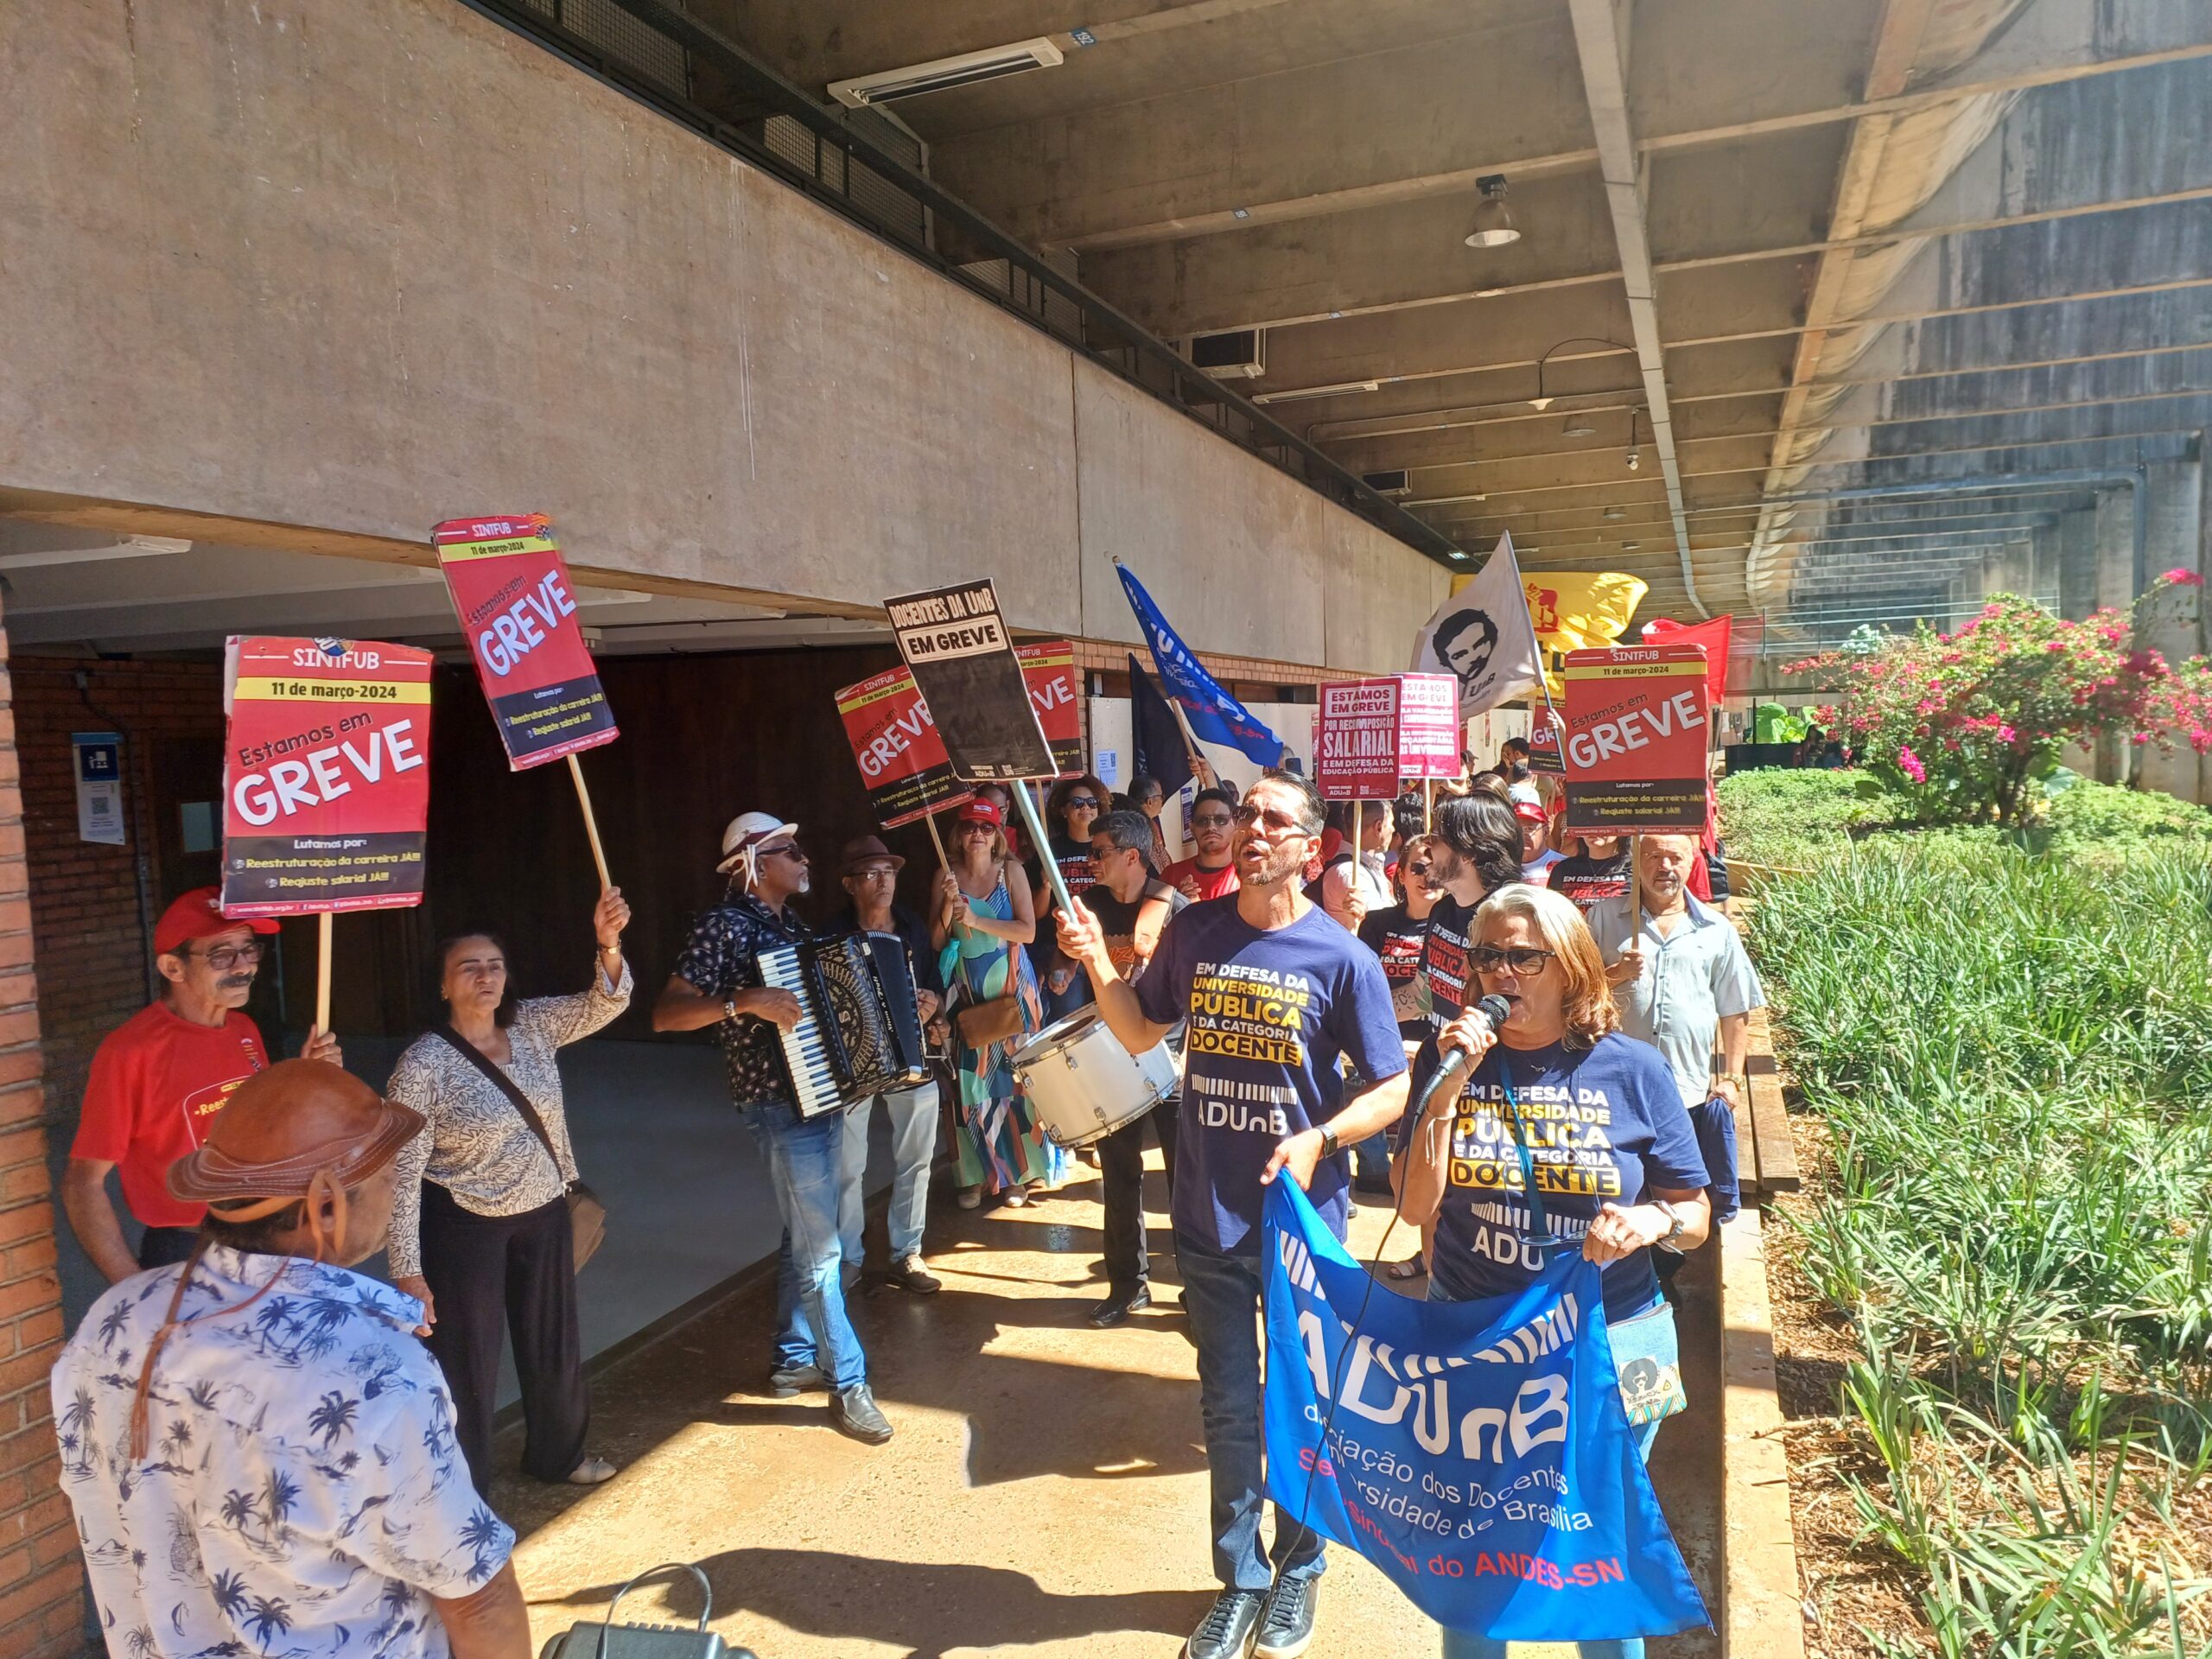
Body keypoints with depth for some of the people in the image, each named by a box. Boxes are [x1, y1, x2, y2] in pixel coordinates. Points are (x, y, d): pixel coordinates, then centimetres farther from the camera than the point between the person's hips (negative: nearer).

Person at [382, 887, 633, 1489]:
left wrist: (608, 944, -37)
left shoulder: (533, 1026, -5)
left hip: (544, 1215, 6)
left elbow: (605, 1004, -16)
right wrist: (407, 1271, -19)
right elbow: (402, 1173, -17)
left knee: (555, 1345, 22)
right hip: (465, 1229, -6)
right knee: (467, 1364, 8)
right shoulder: (422, 1065, -19)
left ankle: (557, 1454, 46)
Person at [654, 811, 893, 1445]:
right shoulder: (723, 927, -13)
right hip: (781, 1107, -9)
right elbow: (665, 1012, -18)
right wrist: (743, 1001, -30)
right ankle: (848, 1384, 6)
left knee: (806, 1237, 18)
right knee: (820, 1249, -4)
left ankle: (794, 1360, 32)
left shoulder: (790, 924, 12)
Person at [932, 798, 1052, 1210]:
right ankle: (977, 1174, 12)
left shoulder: (1011, 871, -1)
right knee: (971, 1083, 2)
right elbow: (936, 941, 3)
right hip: (966, 991, 1)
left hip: (1011, 989, -1)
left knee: (1014, 1077, 2)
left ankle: (1018, 1172, 13)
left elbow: (1028, 930, -10)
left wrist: (975, 920, -18)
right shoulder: (947, 876, 3)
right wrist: (949, 905, -14)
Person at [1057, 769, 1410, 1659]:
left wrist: (1318, 1139, -22)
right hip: (1210, 1218, 3)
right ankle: (1239, 1580, 37)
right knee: (1228, 1410, 17)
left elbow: (1391, 1088, -7)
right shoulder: (1191, 932, -2)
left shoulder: (1343, 957, -12)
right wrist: (1098, 964, -6)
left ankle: (1298, 1571, 39)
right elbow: (1140, 1033, 10)